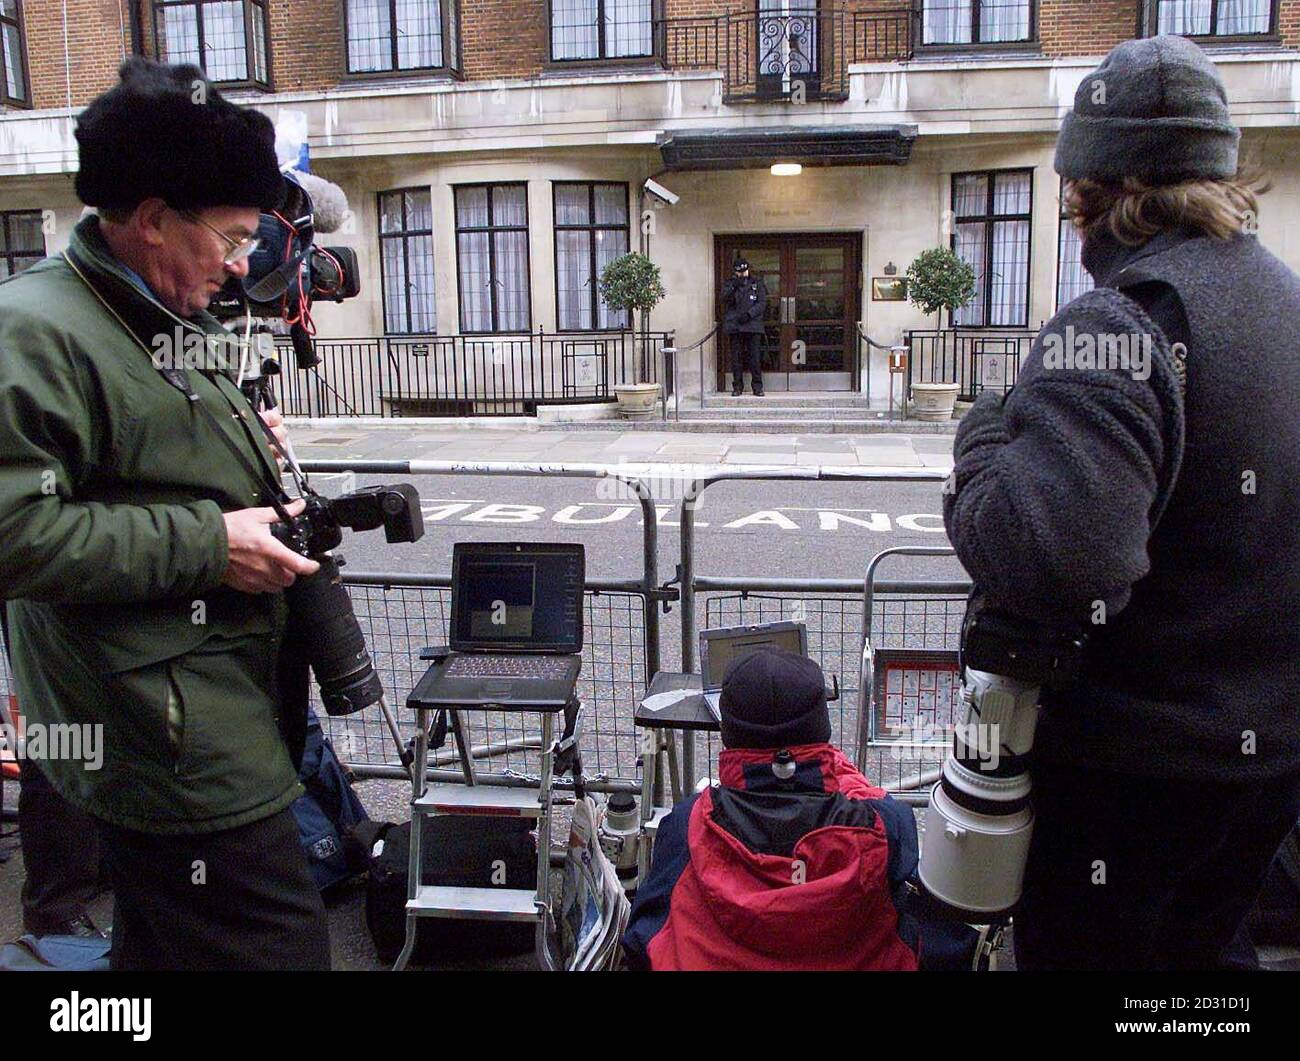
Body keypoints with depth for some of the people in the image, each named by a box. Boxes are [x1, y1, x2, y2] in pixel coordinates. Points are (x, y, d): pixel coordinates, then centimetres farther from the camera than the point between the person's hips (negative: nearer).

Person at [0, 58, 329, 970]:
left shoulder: (161, 321, 16)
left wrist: (240, 446, 12)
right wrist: (206, 543, -21)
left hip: (216, 721, 10)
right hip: (174, 748, -10)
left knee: (162, 943, 24)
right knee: (281, 945, -4)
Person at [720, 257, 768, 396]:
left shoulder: (757, 283, 9)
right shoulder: (729, 284, 13)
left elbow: (762, 303, 1)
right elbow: (725, 299, -3)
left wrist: (749, 314, -12)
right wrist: (734, 286, -17)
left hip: (753, 325, -1)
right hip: (734, 326, 1)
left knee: (755, 357, -4)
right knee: (736, 357, 1)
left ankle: (757, 387, 2)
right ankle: (737, 387, 7)